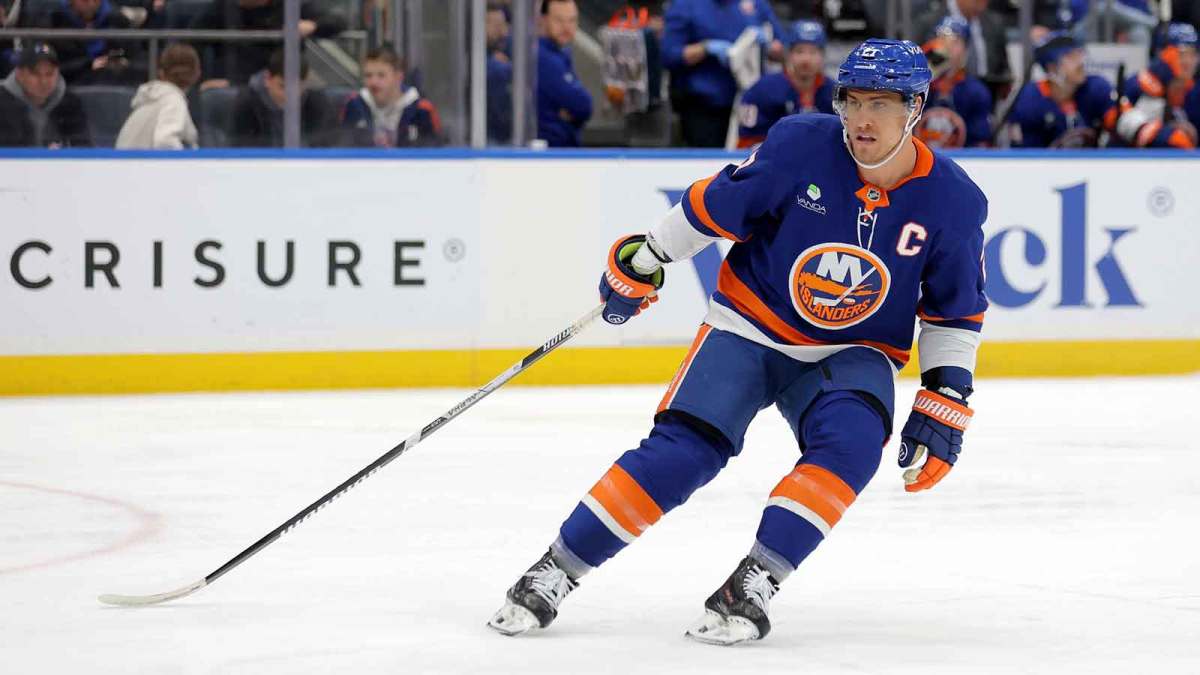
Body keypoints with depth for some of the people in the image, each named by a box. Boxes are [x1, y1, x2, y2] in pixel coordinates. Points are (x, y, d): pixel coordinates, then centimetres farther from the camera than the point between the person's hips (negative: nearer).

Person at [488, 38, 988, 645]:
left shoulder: (952, 201, -12)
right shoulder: (800, 146, -17)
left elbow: (956, 310, 0)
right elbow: (716, 206, -4)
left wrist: (944, 400, -5)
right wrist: (643, 260, 3)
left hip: (854, 352, 1)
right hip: (750, 326, -1)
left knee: (850, 440, -30)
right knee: (682, 450, -16)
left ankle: (754, 583, -25)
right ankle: (555, 572, -6)